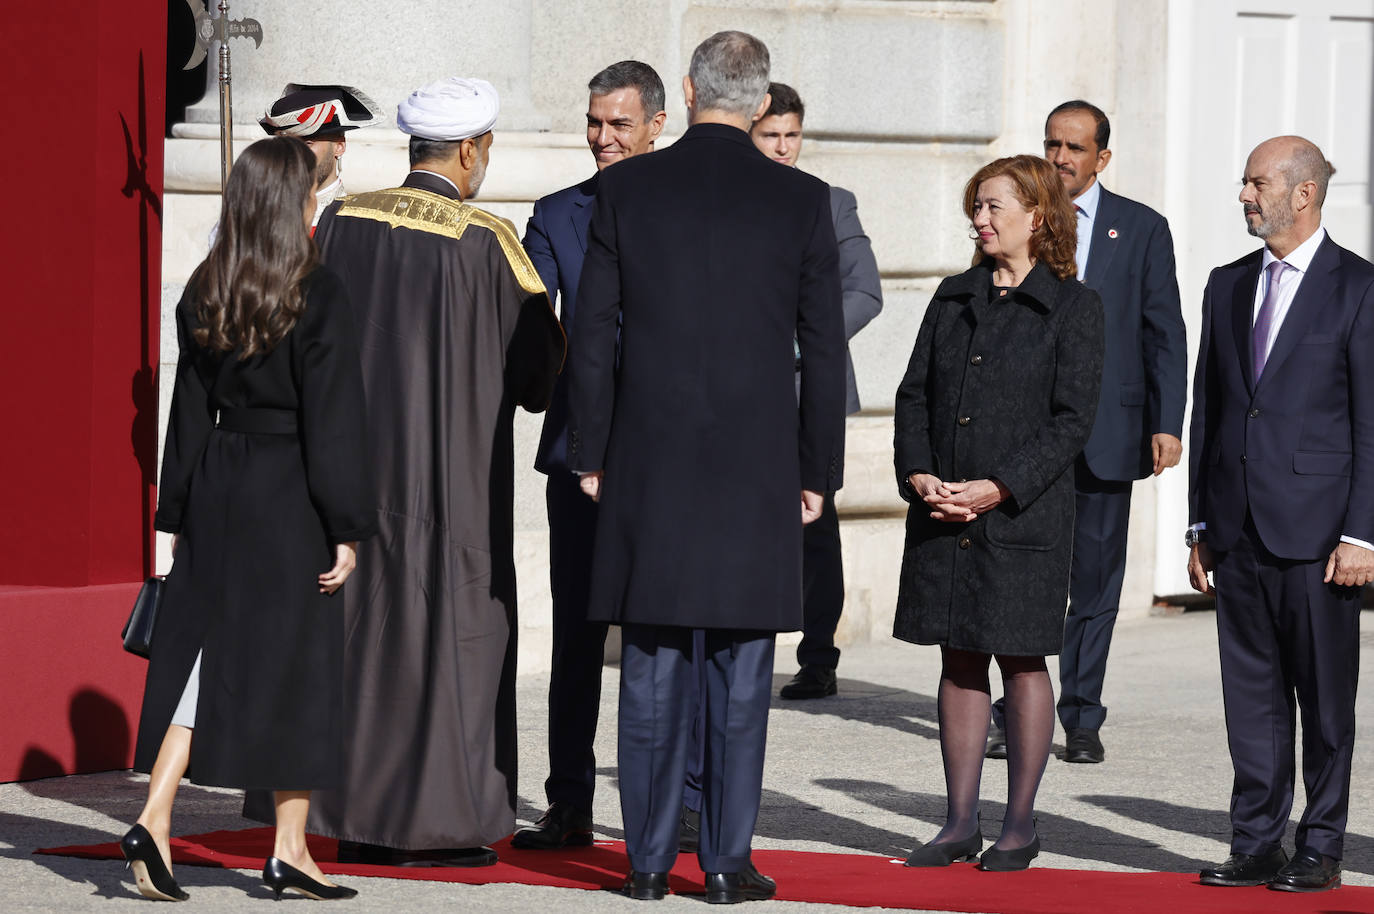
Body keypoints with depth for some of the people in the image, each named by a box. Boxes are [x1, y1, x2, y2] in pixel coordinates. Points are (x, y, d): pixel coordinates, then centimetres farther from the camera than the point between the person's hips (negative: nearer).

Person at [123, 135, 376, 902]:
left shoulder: (204, 294, 5)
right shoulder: (318, 294, -12)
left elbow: (190, 407, 10)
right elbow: (333, 418, -13)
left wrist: (182, 513, 15)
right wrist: (347, 526, -9)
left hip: (219, 488, 5)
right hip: (290, 496, -5)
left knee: (205, 652, 8)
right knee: (297, 665, 3)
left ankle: (156, 819, -6)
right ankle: (291, 851, 8)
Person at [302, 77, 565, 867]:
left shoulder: (343, 222, 1)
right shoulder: (485, 240, -12)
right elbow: (540, 358, -5)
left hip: (359, 462, 5)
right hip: (453, 473, -5)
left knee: (364, 626, 10)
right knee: (452, 628, 2)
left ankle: (358, 816, 12)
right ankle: (435, 822, 2)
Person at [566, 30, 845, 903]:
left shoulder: (627, 188, 0)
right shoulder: (802, 200, -1)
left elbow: (595, 334, 1)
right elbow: (824, 348, 1)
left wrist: (591, 456, 9)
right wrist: (818, 471, 9)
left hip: (648, 465, 1)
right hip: (757, 468, -1)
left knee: (653, 667, 5)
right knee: (741, 669, 4)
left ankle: (649, 859, 7)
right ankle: (728, 859, 4)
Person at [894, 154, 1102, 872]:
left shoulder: (1073, 306, -3)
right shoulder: (954, 298, 12)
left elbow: (1071, 419, -8)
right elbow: (914, 394, 10)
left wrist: (998, 488, -16)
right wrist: (919, 476, -6)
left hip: (1023, 512, -5)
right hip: (941, 515, 5)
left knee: (1021, 663, 2)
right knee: (959, 663, 7)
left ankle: (1020, 824, 10)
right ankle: (960, 822, 12)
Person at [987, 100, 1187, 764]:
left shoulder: (1141, 229, 5)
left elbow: (1165, 335, 4)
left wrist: (1167, 425, -3)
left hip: (1105, 429, 0)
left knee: (1095, 578, 4)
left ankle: (1082, 720, 13)